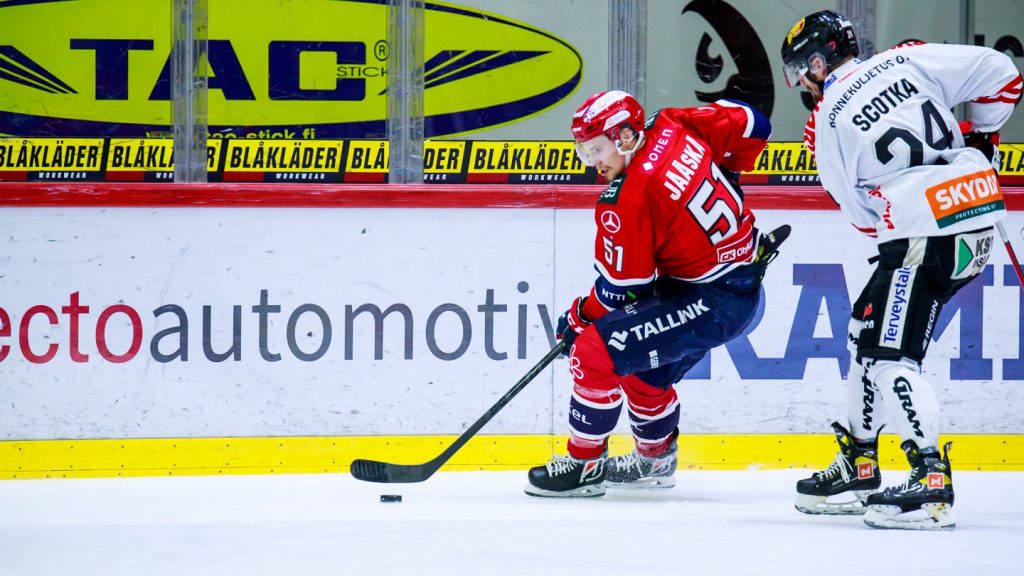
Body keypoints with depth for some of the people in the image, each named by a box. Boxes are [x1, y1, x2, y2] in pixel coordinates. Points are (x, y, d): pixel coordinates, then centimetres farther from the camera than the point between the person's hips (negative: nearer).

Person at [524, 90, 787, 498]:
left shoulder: (625, 202, -22)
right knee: (643, 364, 25)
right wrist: (716, 181, 22)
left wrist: (580, 316, 4)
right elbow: (751, 125, 9)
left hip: (713, 302, -10)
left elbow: (620, 289, -14)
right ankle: (656, 461, 41)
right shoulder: (672, 128, -2)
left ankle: (585, 465, 0)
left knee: (596, 350, -12)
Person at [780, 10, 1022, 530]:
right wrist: (980, 135, 23)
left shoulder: (825, 125, -2)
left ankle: (932, 481, -19)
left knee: (889, 354, -7)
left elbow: (862, 213, 5)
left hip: (926, 235, -8)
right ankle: (858, 469, 25)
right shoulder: (909, 60, 8)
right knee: (867, 329, 18)